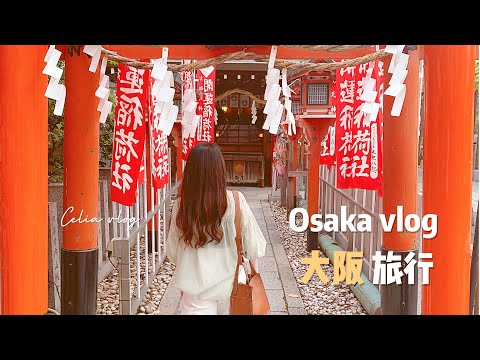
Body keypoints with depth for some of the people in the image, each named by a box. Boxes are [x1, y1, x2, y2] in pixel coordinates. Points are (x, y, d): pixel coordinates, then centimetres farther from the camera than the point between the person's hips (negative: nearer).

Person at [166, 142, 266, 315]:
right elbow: (251, 242, -8)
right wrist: (255, 270, 11)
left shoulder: (180, 205, -14)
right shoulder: (235, 201, -17)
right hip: (230, 284, 1)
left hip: (196, 288, -1)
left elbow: (173, 252, -3)